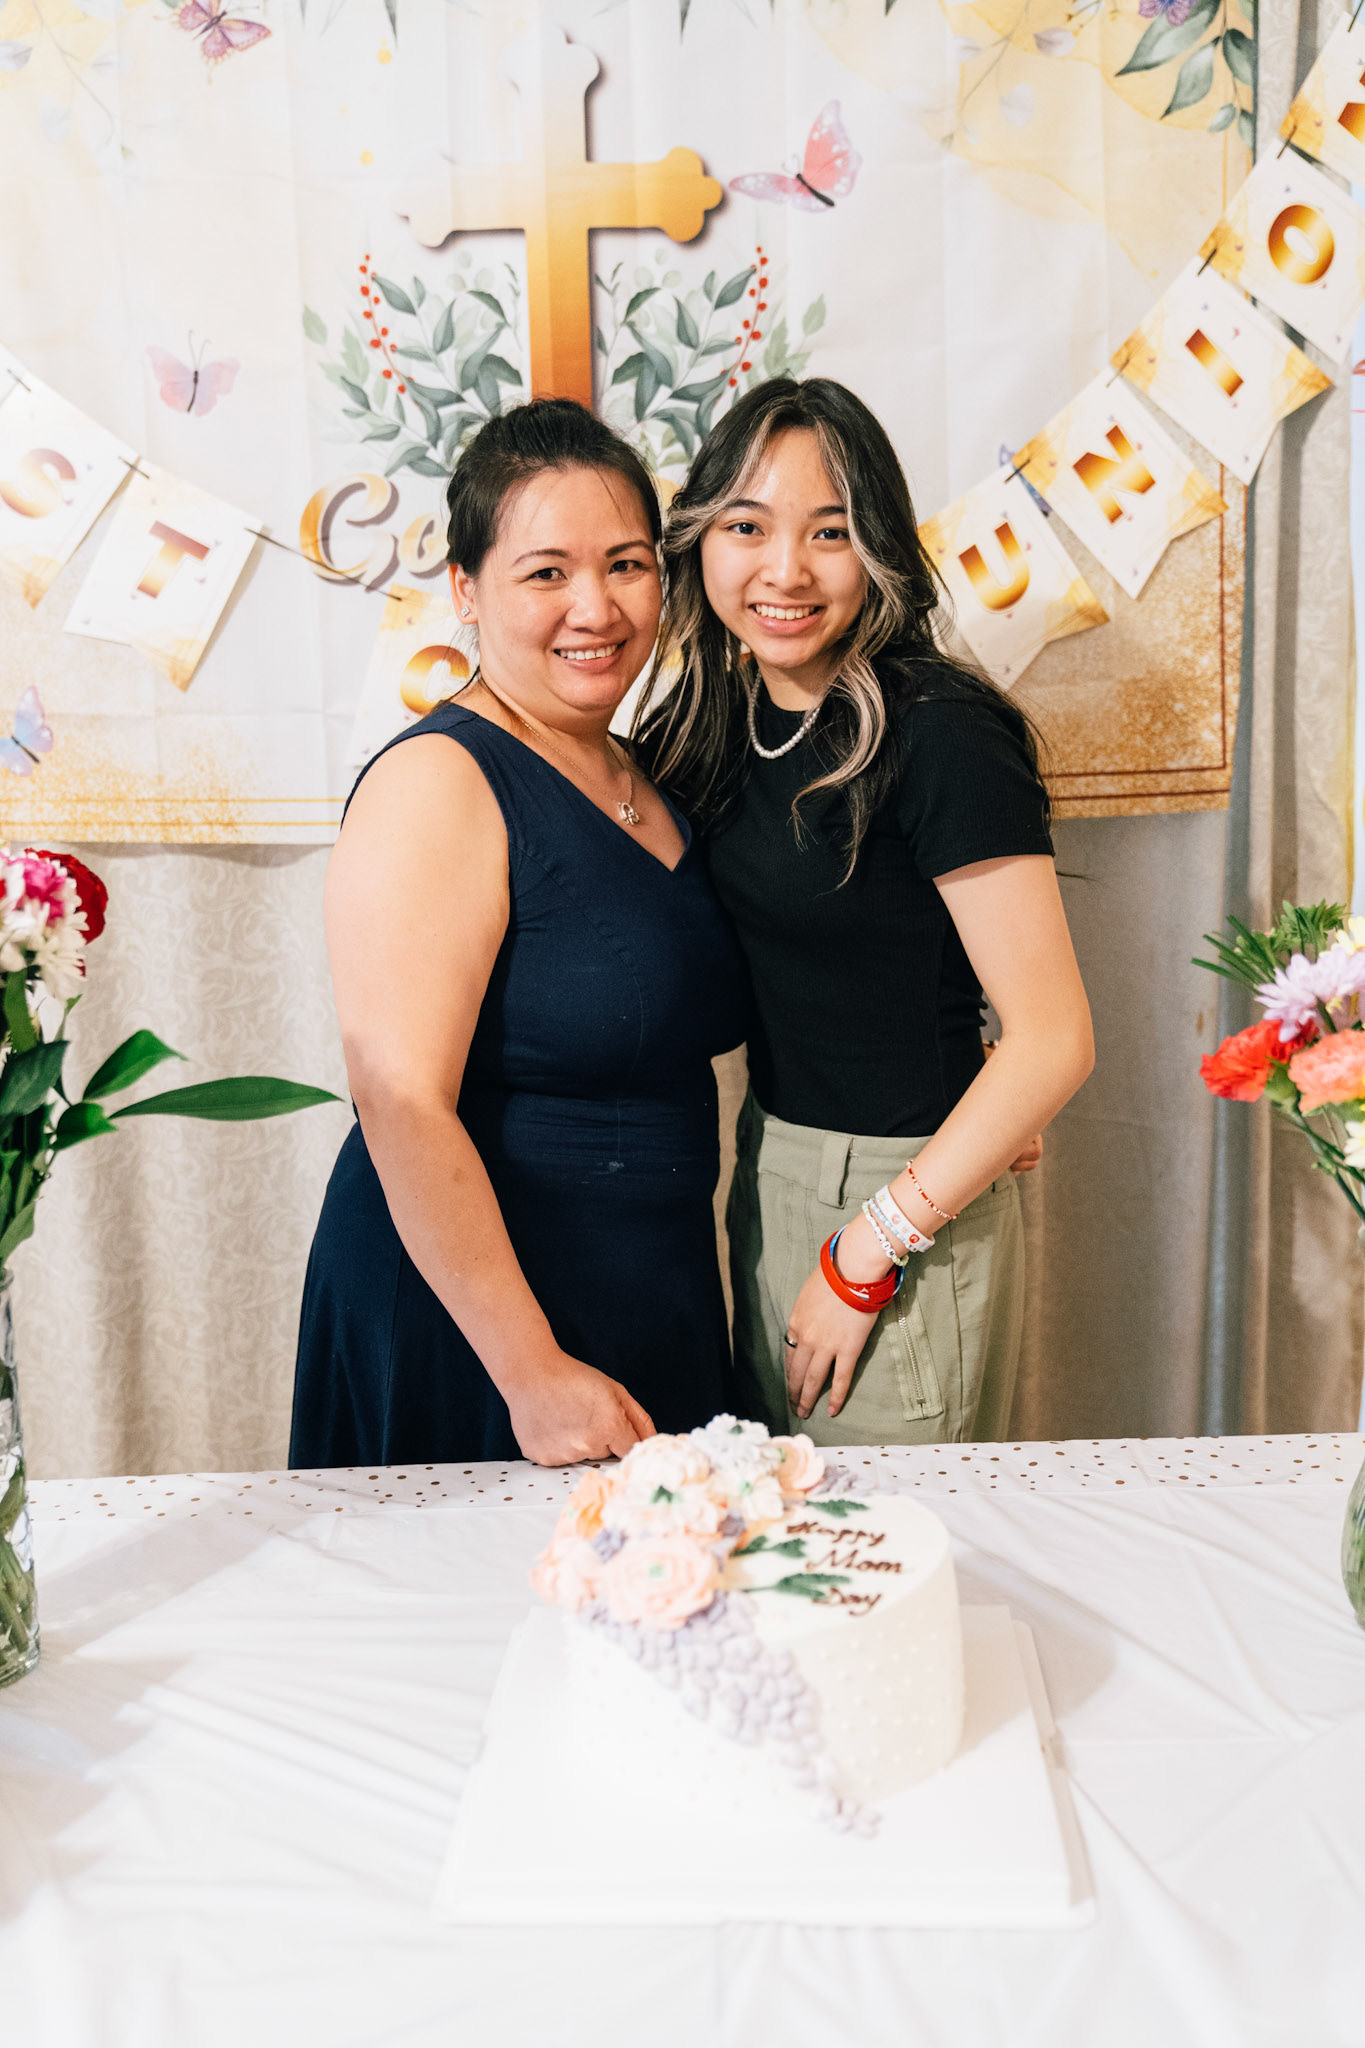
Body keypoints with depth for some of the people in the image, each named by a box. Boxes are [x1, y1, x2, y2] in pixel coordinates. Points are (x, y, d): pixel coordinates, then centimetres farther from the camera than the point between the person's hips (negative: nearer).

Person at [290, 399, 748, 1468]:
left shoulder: (646, 782, 8)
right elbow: (404, 1109, -23)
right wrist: (533, 1376, -21)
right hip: (466, 1334, -7)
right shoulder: (437, 783, -17)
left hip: (658, 1316, 8)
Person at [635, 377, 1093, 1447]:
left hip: (900, 1198, -7)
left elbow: (1054, 1039, -21)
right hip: (769, 1170, 7)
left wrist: (867, 1256, -18)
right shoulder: (734, 716, 3)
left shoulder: (940, 735, -19)